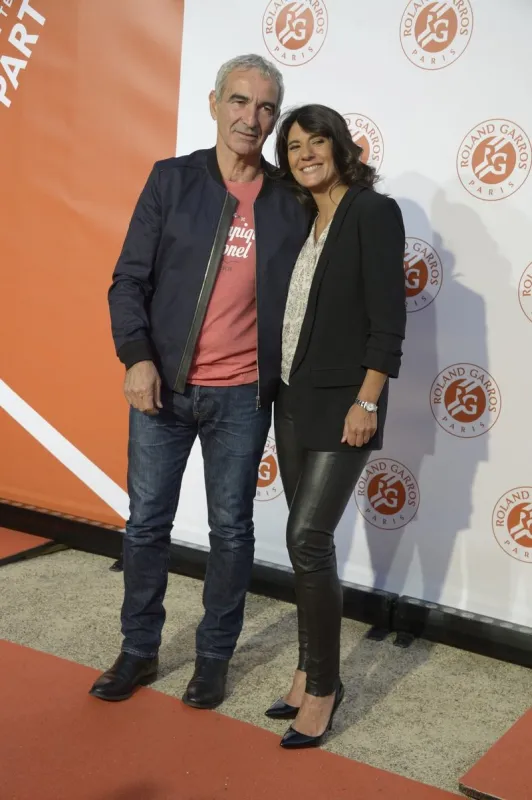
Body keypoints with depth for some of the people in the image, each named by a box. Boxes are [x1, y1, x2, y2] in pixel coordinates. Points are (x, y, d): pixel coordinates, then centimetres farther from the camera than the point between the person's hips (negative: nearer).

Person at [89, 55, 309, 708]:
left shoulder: (290, 202, 2)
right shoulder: (172, 180, 1)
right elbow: (130, 278, -1)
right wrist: (137, 357, -13)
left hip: (241, 396, 0)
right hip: (162, 385, 0)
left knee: (231, 529, 9)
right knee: (146, 522, 10)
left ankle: (214, 657, 26)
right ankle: (139, 651, 28)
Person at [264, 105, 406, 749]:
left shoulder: (374, 212, -8)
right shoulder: (300, 220, 13)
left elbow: (388, 319, -13)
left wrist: (366, 403, -17)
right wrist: (280, 390, 9)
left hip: (341, 404, -7)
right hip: (293, 400, 7)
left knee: (308, 539, -10)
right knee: (306, 538, 11)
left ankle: (323, 685, 6)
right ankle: (311, 672, 23)